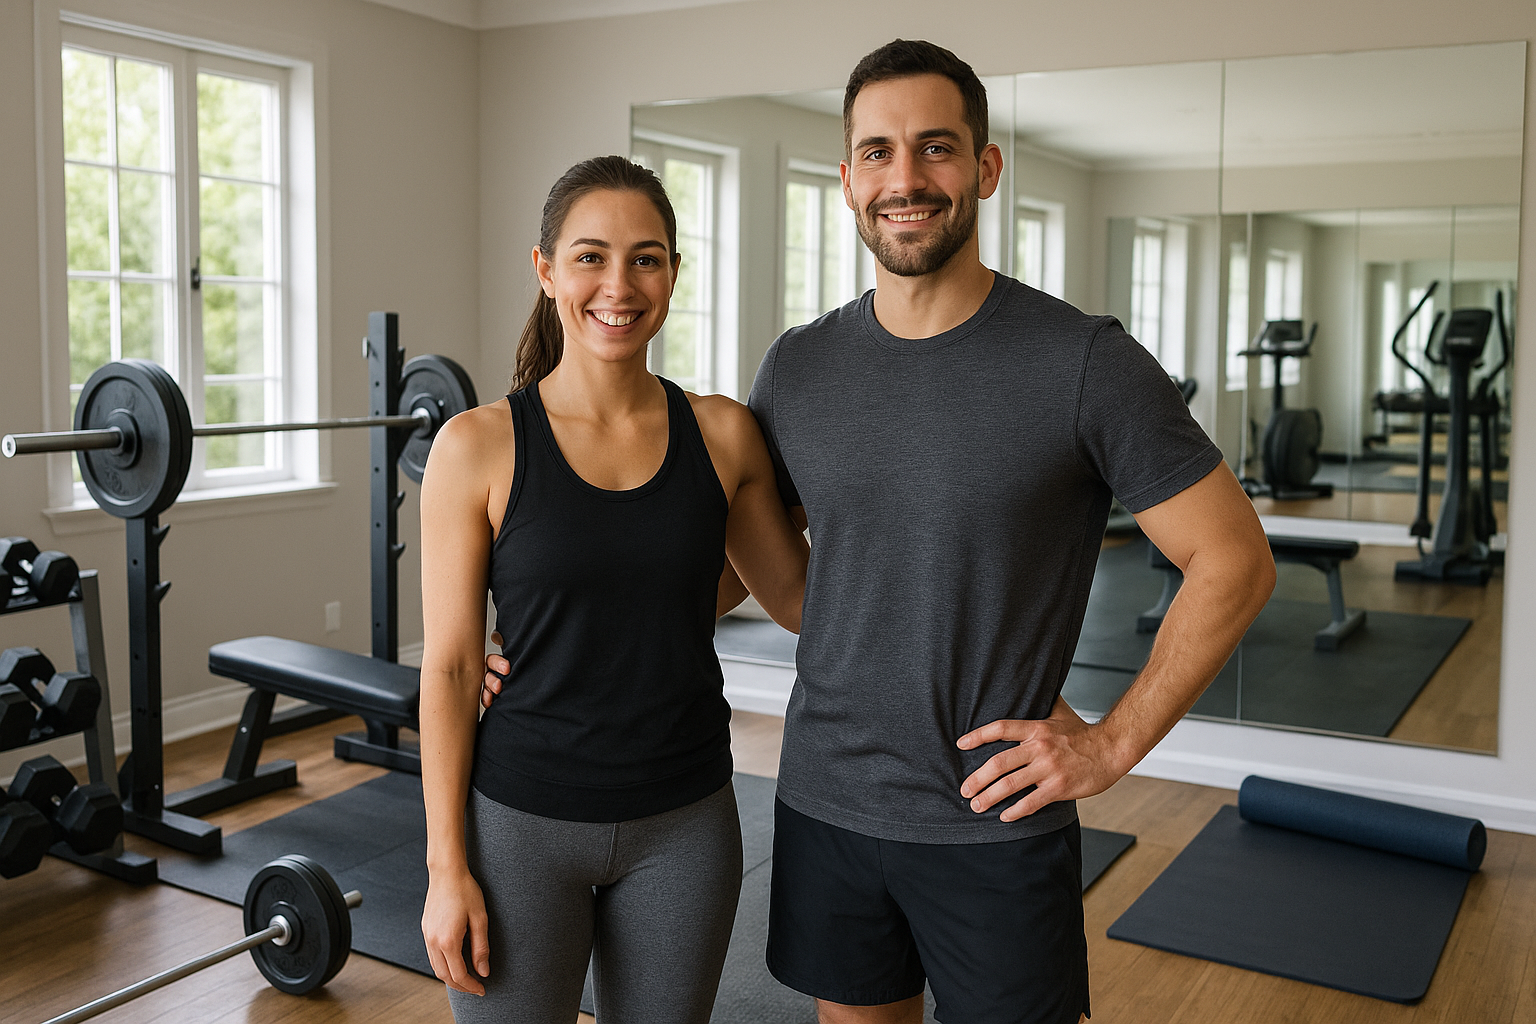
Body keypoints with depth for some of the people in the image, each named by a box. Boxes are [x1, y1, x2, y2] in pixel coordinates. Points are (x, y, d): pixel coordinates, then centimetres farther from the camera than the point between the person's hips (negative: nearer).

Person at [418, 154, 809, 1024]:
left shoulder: (723, 435, -2)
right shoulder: (479, 448, -9)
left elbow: (801, 598, 8)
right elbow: (450, 668, -6)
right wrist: (448, 866, -6)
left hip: (684, 823, 3)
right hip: (522, 821, -2)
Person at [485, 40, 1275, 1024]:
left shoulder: (1085, 361, -12)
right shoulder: (798, 368, 1)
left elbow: (1234, 559, -8)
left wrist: (1114, 741, -10)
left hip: (996, 824, -3)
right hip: (826, 805, 4)